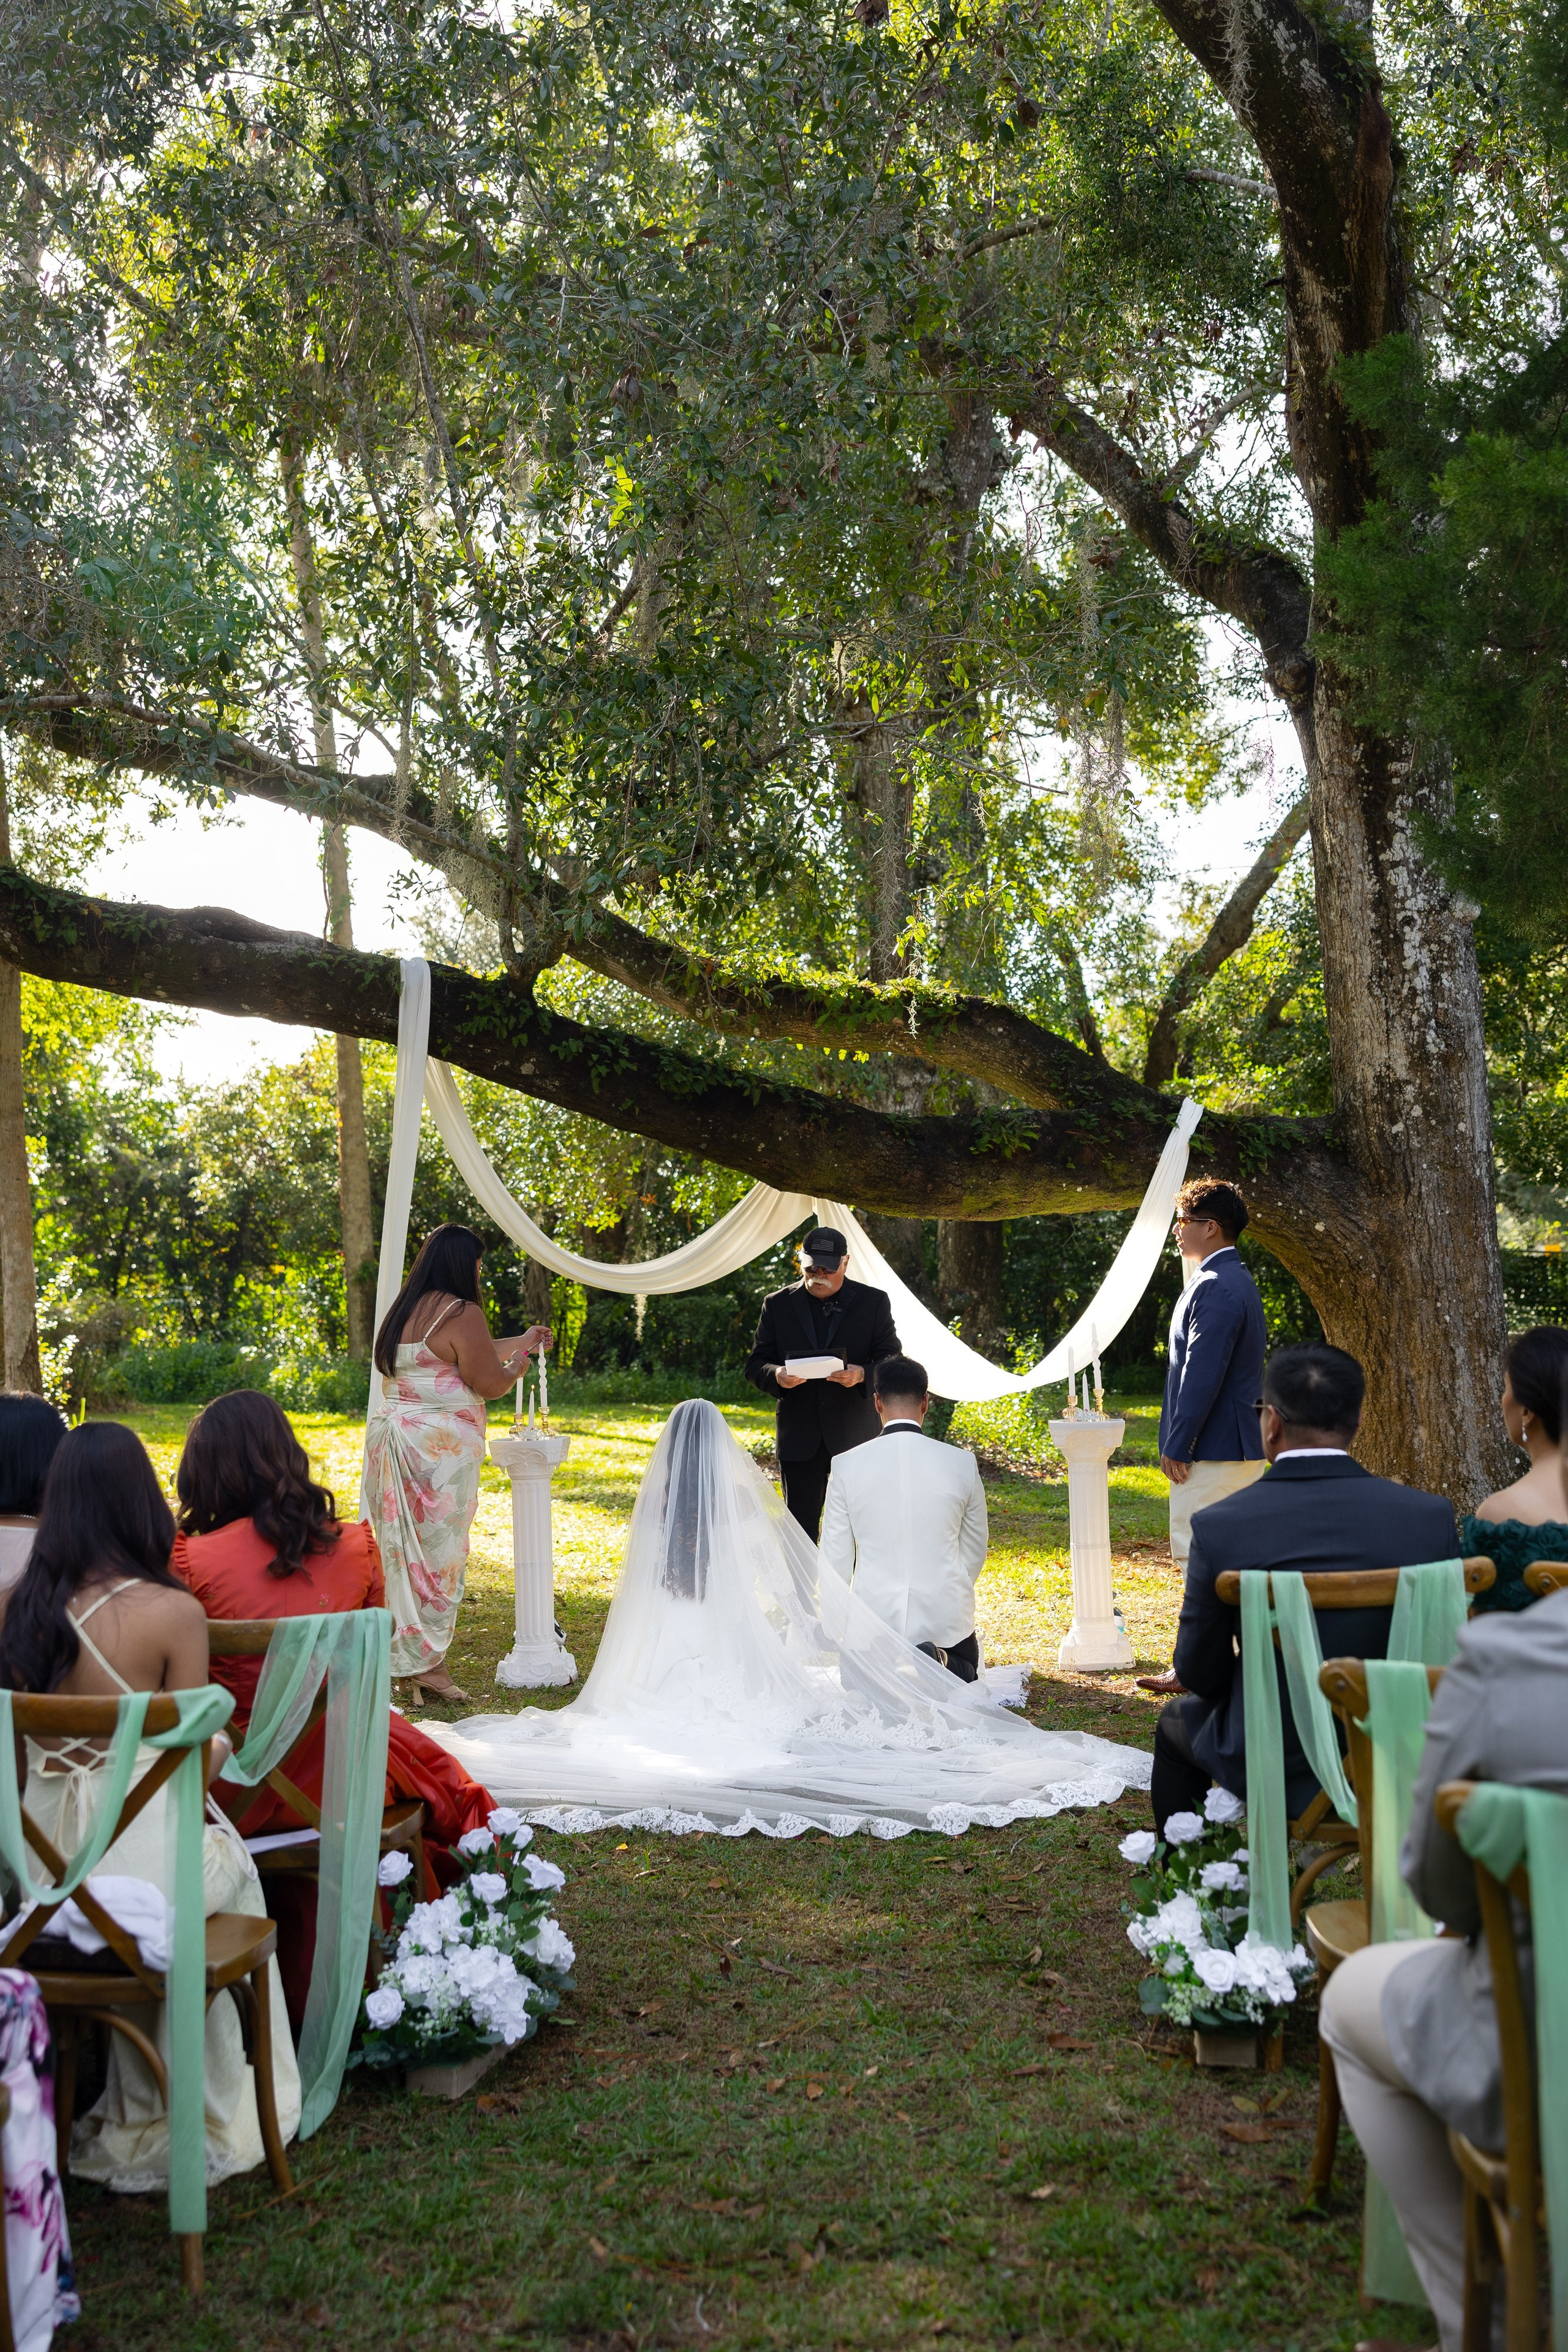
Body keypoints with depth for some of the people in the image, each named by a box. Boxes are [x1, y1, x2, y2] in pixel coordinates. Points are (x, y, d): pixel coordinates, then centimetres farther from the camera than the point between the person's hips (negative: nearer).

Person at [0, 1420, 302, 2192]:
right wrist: (217, 1748, 14)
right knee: (230, 1865, 28)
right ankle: (209, 2118, 41)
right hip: (142, 1862, -4)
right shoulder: (172, 1613, -14)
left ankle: (138, 2113, 47)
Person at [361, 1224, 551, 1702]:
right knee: (437, 1552, -1)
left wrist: (521, 1340, 33)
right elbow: (490, 1383, -10)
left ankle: (392, 1649, 19)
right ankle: (427, 1663, 4)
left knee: (403, 1546, 13)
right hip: (440, 1447, -8)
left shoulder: (404, 1309, 14)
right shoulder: (462, 1314, -13)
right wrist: (522, 1359, 10)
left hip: (391, 1431, 8)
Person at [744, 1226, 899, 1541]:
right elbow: (755, 1366, 6)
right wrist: (776, 1376, -19)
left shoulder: (873, 1302, 3)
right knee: (800, 1528, 3)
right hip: (799, 1438, 1)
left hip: (855, 1434, -1)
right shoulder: (777, 1304, 7)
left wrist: (862, 1374, -22)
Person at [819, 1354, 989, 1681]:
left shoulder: (846, 1466, -7)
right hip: (946, 1616, 0)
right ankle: (940, 1665, -6)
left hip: (874, 1616, 0)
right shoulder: (962, 1463, -4)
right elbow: (975, 1550, 8)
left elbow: (835, 1557, 0)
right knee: (966, 1671, 29)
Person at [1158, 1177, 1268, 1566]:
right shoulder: (1237, 1280, 16)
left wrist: (1177, 1447, -16)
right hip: (1243, 1446, 11)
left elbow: (1201, 1376, -21)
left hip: (1213, 1449, -11)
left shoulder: (1215, 1287, -17)